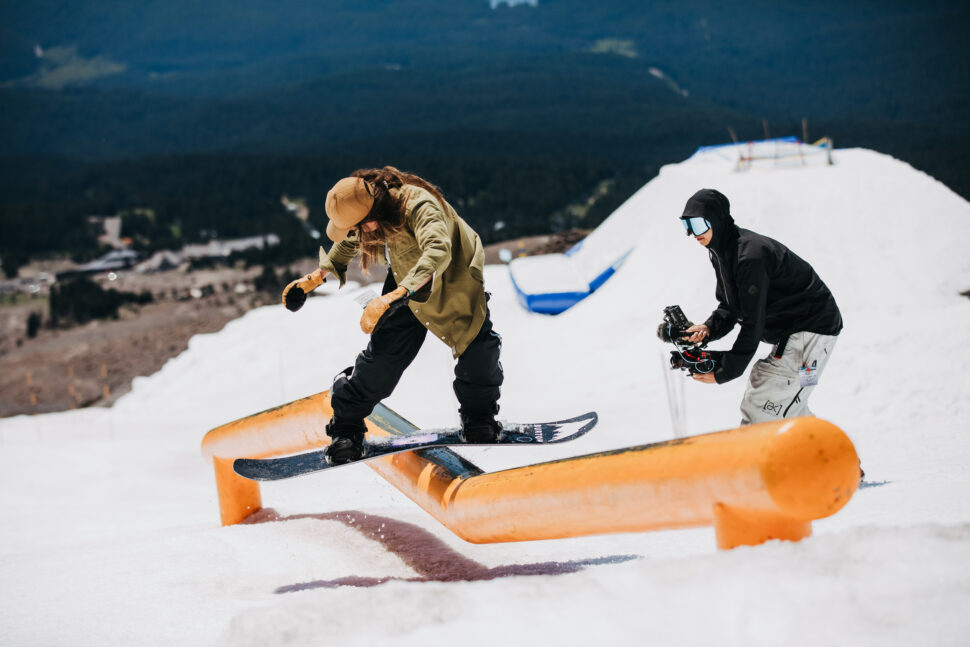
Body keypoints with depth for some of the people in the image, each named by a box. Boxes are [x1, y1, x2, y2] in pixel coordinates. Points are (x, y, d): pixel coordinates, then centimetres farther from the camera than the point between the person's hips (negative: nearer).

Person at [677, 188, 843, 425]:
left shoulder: (750, 255, -27)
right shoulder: (721, 251, 4)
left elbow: (753, 322, -26)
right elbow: (729, 307, 10)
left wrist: (725, 372, -22)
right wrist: (708, 329, -11)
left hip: (813, 326, -11)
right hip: (789, 330, 11)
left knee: (760, 409, -16)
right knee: (788, 408, 20)